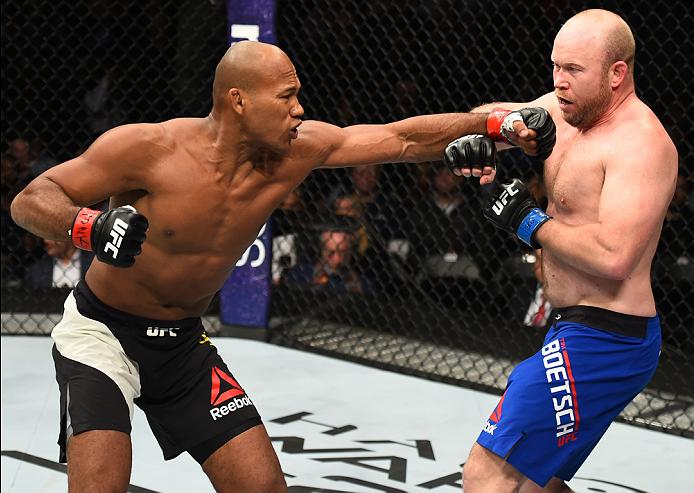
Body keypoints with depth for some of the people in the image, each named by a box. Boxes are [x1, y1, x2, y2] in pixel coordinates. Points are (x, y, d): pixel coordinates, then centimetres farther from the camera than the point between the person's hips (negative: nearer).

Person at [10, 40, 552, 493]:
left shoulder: (296, 151, -10)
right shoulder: (148, 148, -24)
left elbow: (404, 138, -5)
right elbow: (30, 200, -19)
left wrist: (497, 123, -13)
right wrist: (87, 224, -40)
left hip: (183, 343, 6)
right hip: (101, 332, -5)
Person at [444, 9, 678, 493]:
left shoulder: (640, 141, -19)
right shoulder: (565, 109, 8)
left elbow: (613, 257, -30)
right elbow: (499, 115, 22)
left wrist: (529, 222, -19)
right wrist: (476, 135, -2)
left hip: (601, 343, -10)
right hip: (578, 330, 10)